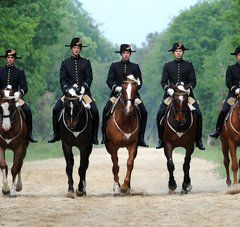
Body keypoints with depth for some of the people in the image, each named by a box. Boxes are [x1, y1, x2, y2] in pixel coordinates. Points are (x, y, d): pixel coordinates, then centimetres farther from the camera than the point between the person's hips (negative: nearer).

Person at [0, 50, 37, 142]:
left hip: (15, 97, -1)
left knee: (27, 110, -26)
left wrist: (20, 93, -19)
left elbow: (25, 87, 2)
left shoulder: (20, 72, 10)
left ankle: (28, 134, -20)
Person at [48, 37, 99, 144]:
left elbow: (89, 77, 2)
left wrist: (84, 87, -17)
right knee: (56, 109, -17)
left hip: (84, 91, -1)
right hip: (69, 91, 1)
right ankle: (56, 134, -4)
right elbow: (62, 79, 2)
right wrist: (68, 89, -16)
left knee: (94, 111, -19)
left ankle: (94, 136, -5)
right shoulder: (65, 63, 10)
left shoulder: (86, 62, 9)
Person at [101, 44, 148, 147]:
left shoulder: (135, 67, 14)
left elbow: (139, 83, 8)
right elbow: (109, 80, 4)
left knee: (143, 113, -16)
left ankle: (140, 138, -8)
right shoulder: (114, 66, 12)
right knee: (106, 110, -23)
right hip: (117, 93, -1)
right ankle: (105, 136, -13)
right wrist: (116, 87, -15)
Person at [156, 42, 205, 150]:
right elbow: (163, 81, 4)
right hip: (171, 93, 0)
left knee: (198, 114, -17)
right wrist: (168, 89, -16)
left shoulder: (188, 65, 9)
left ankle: (198, 140, -6)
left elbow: (193, 81, 4)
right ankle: (161, 140, -5)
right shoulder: (168, 66, 11)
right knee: (160, 114, -17)